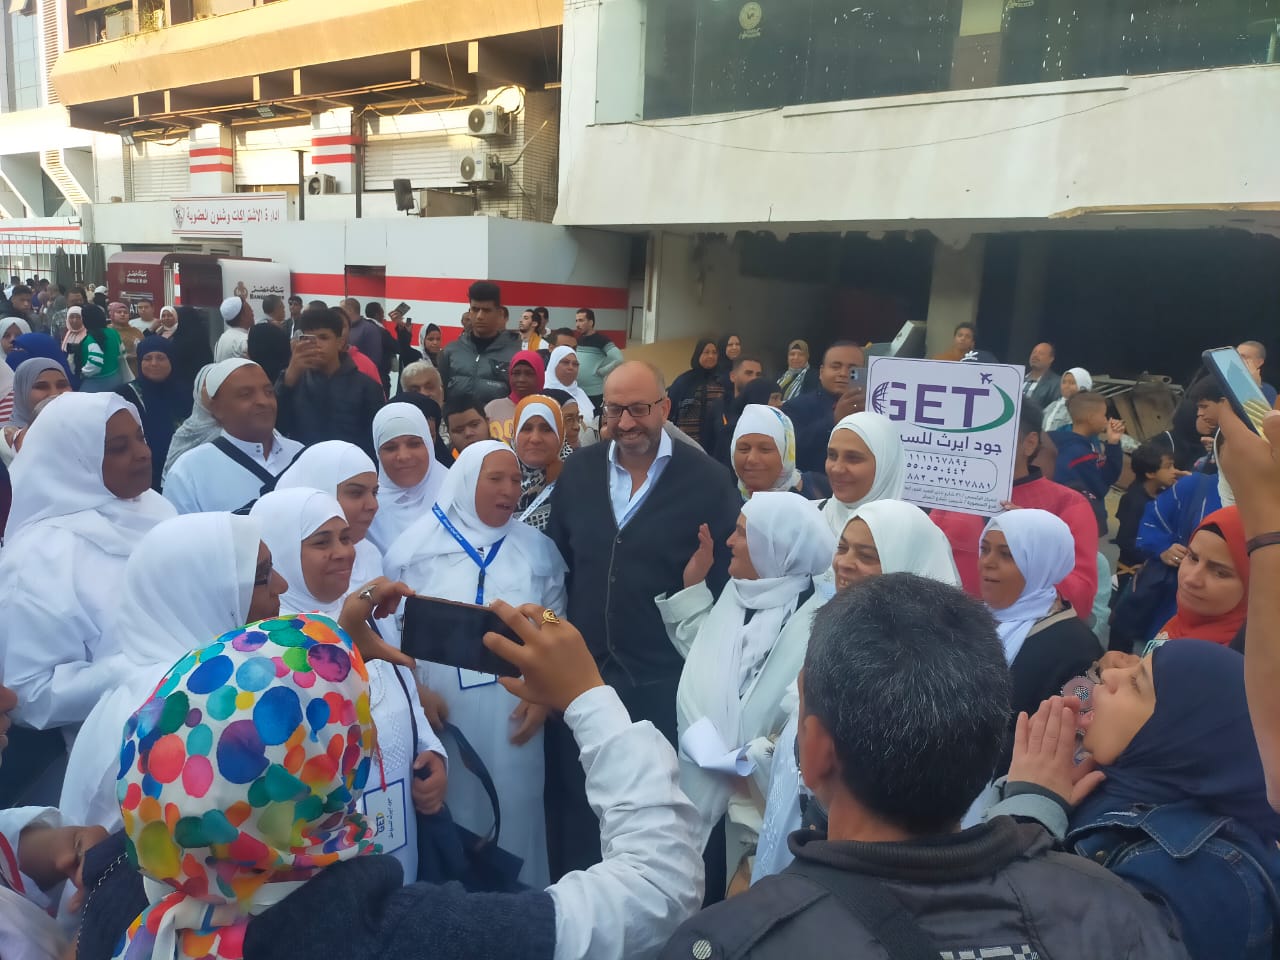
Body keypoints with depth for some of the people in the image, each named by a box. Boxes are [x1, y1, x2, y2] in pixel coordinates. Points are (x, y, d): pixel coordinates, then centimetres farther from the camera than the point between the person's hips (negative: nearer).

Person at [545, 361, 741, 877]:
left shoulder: (707, 480, -9)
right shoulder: (578, 470, 4)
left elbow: (729, 584, -7)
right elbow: (554, 567, 11)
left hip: (665, 682, -4)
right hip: (581, 674, 4)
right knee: (574, 807, 18)